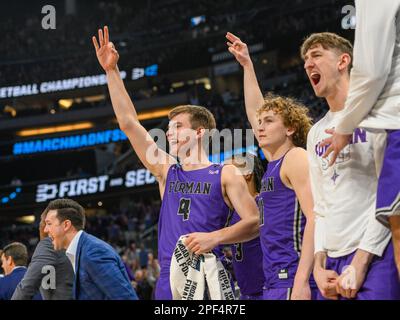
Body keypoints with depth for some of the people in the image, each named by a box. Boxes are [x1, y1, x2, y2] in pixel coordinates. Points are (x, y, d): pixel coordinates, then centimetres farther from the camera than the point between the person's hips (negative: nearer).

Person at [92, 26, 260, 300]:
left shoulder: (226, 175, 4)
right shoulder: (167, 172, 16)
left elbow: (254, 223, -2)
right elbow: (128, 123, 14)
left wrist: (214, 238, -18)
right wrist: (112, 71, 11)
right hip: (169, 279, 4)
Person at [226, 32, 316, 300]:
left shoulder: (296, 158, -5)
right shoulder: (275, 163, 20)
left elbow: (314, 218, -16)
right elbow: (255, 111, 33)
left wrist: (301, 281, -25)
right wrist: (247, 65, 36)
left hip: (293, 280, -9)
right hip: (275, 280, 9)